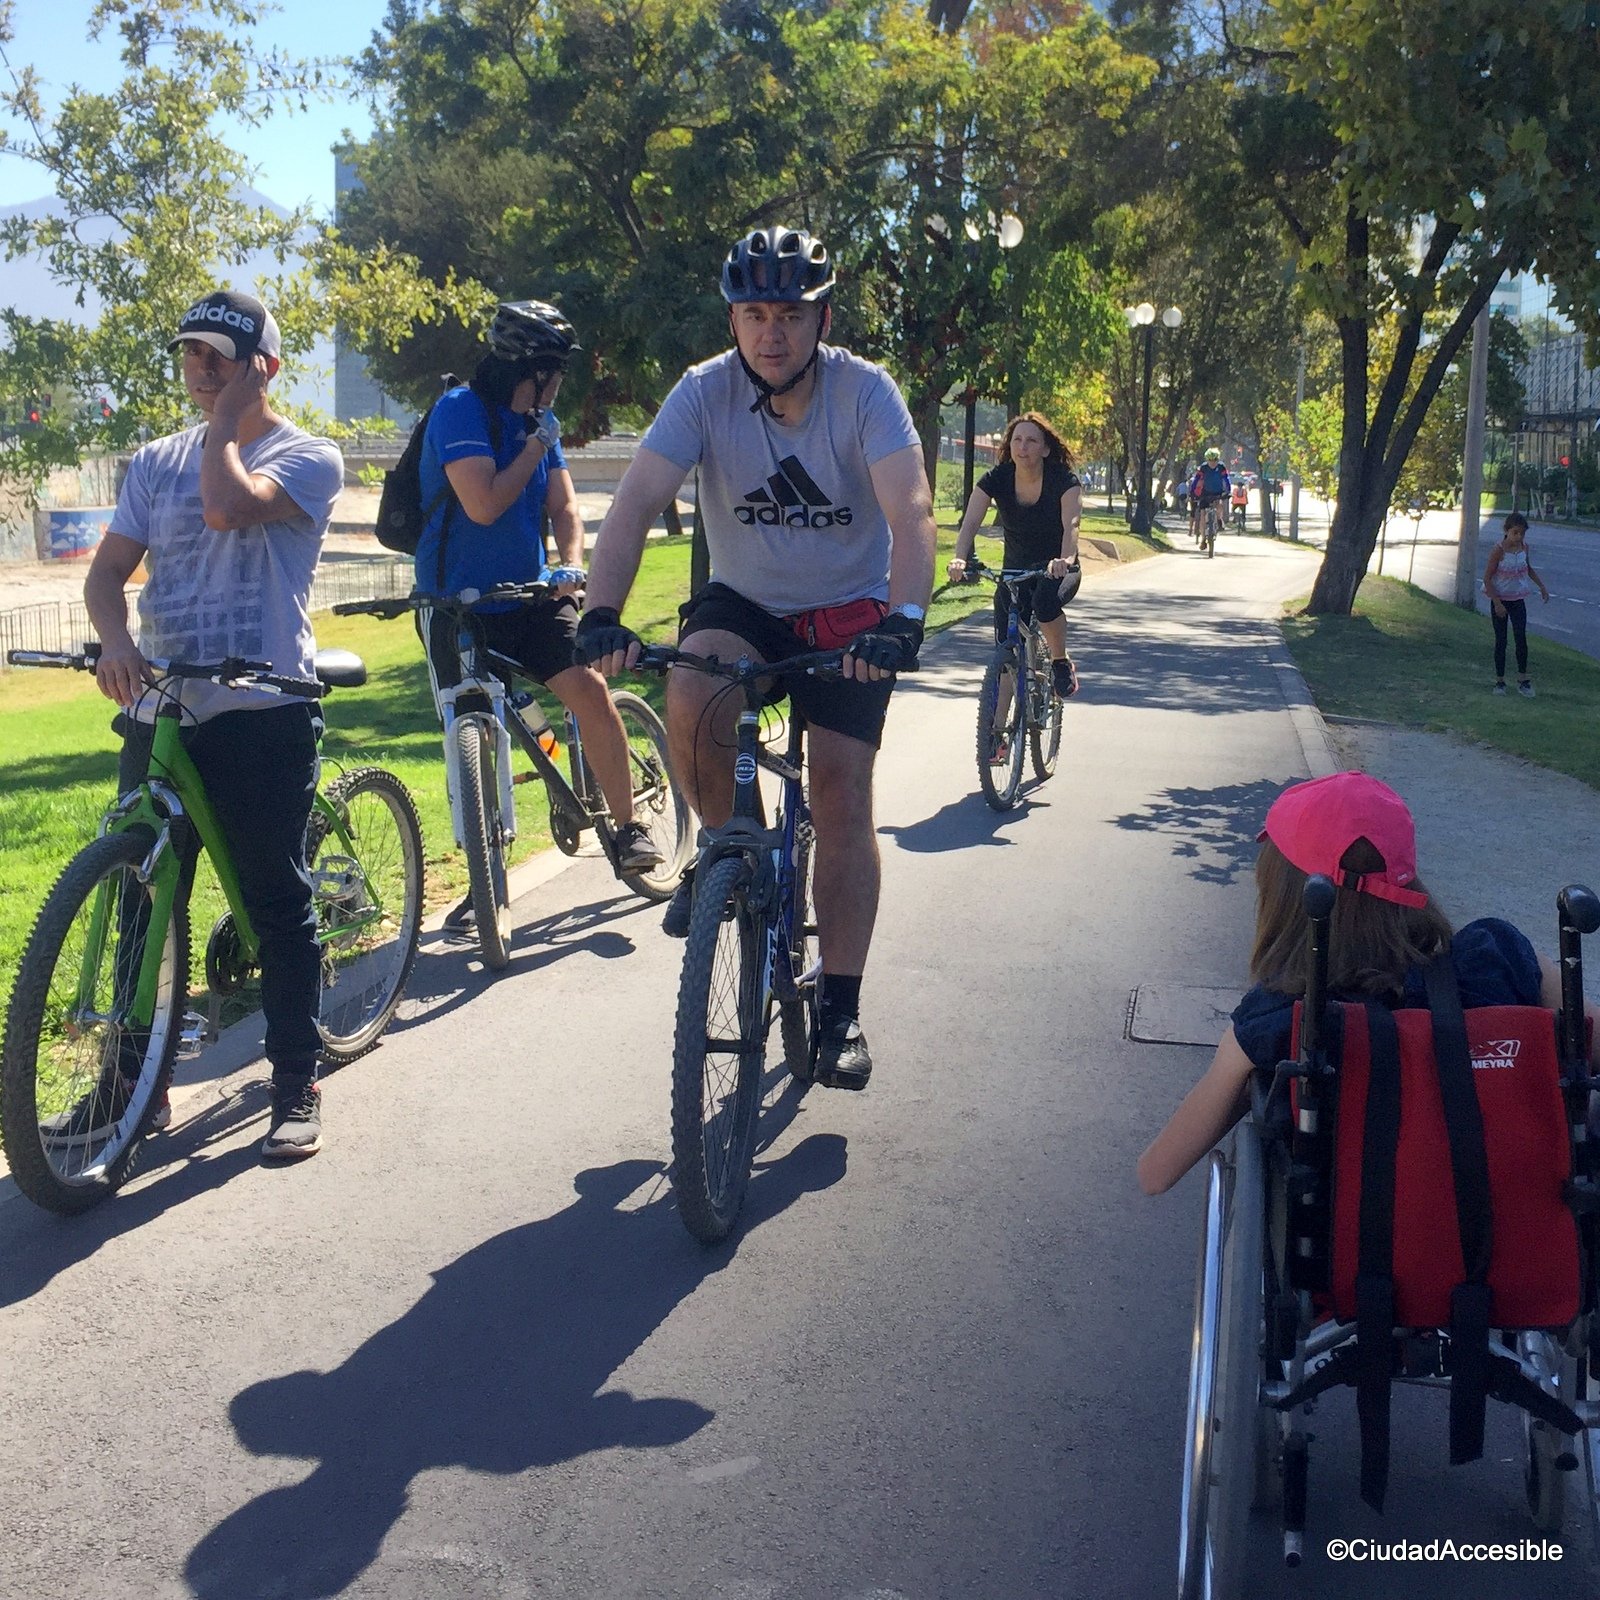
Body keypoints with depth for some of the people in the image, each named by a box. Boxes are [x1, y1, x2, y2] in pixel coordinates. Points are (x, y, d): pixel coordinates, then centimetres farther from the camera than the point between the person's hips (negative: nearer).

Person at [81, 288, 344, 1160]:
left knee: (276, 901, 2)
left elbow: (230, 507, -21)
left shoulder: (306, 458, -1)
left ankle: (297, 1085, 13)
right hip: (159, 709, 5)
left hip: (262, 712, -5)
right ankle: (134, 1080, 21)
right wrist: (115, 640, -14)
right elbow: (108, 569, 6)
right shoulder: (157, 461, 15)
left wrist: (225, 423, -5)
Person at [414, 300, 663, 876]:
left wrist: (570, 565, -15)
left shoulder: (538, 419, 9)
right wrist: (535, 446, -11)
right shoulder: (460, 410, -12)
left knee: (590, 689, -17)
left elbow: (564, 507, 4)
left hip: (529, 596, 4)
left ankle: (629, 829, -7)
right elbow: (483, 505, -23)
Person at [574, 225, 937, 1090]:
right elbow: (634, 506, -24)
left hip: (849, 612, -1)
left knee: (842, 796, -10)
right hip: (744, 601, 1)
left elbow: (911, 512, -31)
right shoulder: (705, 391, -15)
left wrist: (903, 618, -48)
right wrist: (601, 613, -40)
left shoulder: (865, 391, -19)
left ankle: (839, 1008, 1)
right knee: (690, 704, -30)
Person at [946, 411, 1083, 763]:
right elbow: (970, 523, -24)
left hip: (1058, 570, -3)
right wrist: (959, 558, -44)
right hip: (1014, 570, 3)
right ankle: (997, 733, 0)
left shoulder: (1063, 480, -18)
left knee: (1046, 601, -37)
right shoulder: (996, 478, -12)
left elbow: (1071, 523, -34)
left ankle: (1061, 662, -9)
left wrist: (1065, 558, -54)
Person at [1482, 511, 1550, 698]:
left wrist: (1541, 586, 9)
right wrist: (1497, 603, -19)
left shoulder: (1524, 547, -1)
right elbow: (1487, 578, -15)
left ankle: (1523, 679, 2)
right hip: (1500, 600, -4)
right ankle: (1499, 681, 13)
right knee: (1501, 641, 3)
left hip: (1518, 600, 4)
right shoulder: (1499, 551, -17)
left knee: (1521, 637, -6)